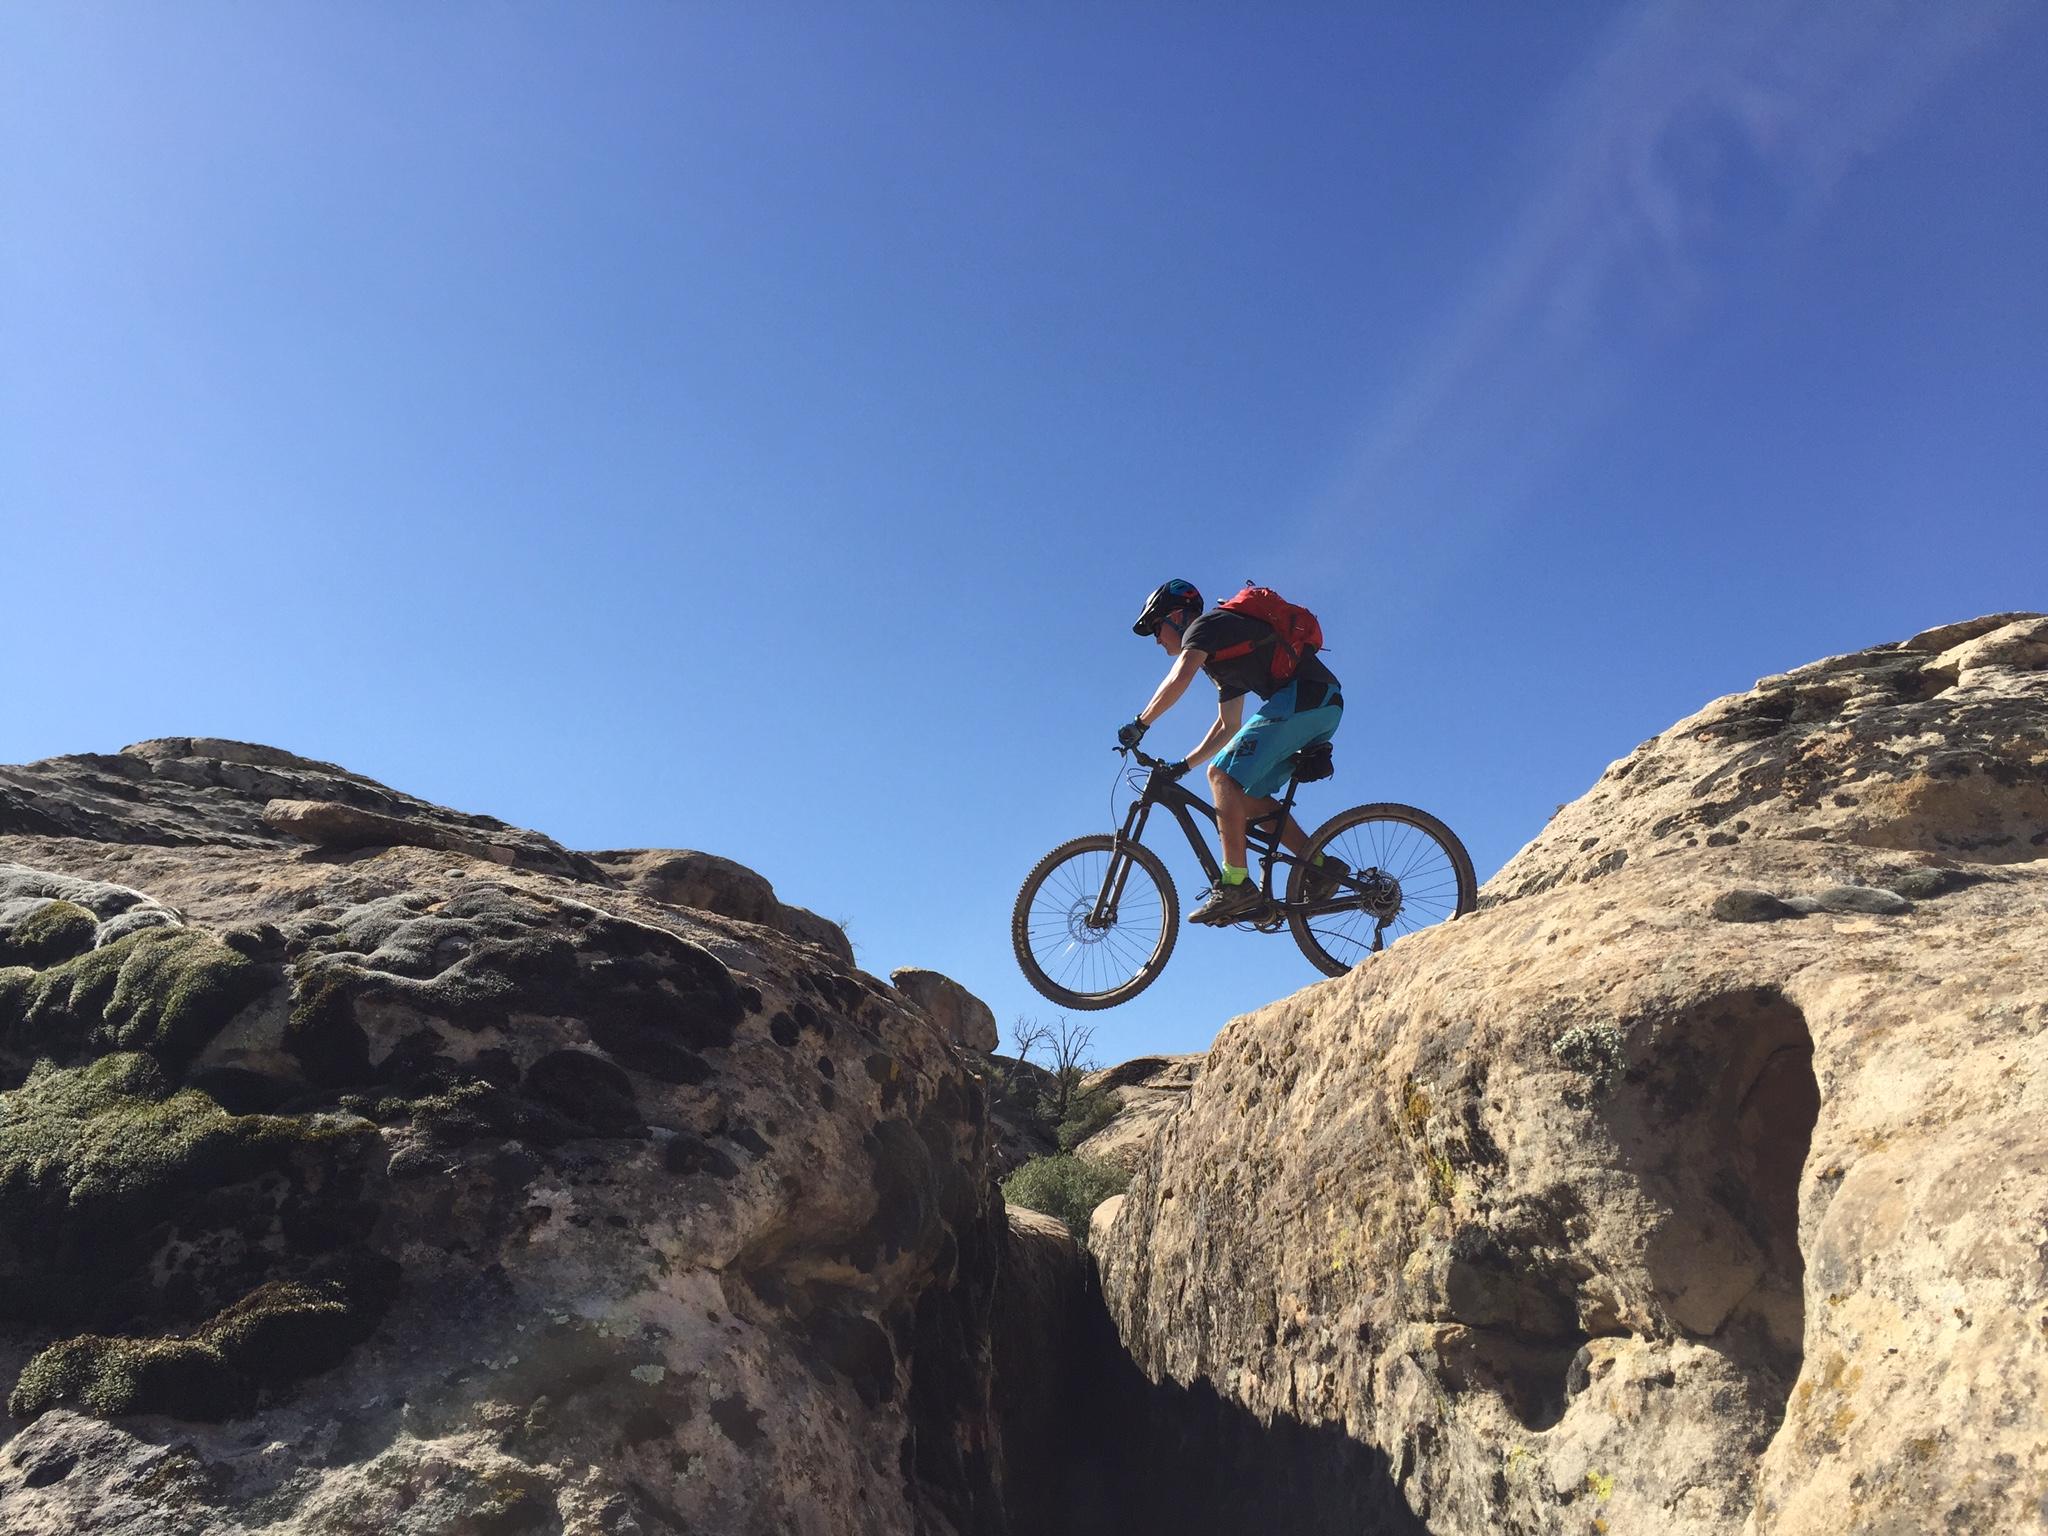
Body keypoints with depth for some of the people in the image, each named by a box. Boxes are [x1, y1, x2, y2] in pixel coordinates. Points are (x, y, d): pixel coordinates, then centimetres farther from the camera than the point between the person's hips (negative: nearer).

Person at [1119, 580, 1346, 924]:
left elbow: (1179, 679, -17)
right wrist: (1183, 765, 30)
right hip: (1325, 707, 10)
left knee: (1223, 775, -14)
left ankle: (1235, 885, -20)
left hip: (1302, 697, -10)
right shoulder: (1220, 655, 30)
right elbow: (1229, 725, 34)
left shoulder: (1207, 624, 1)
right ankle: (1319, 865, 3)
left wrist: (1139, 724, -8)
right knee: (1246, 795, 10)